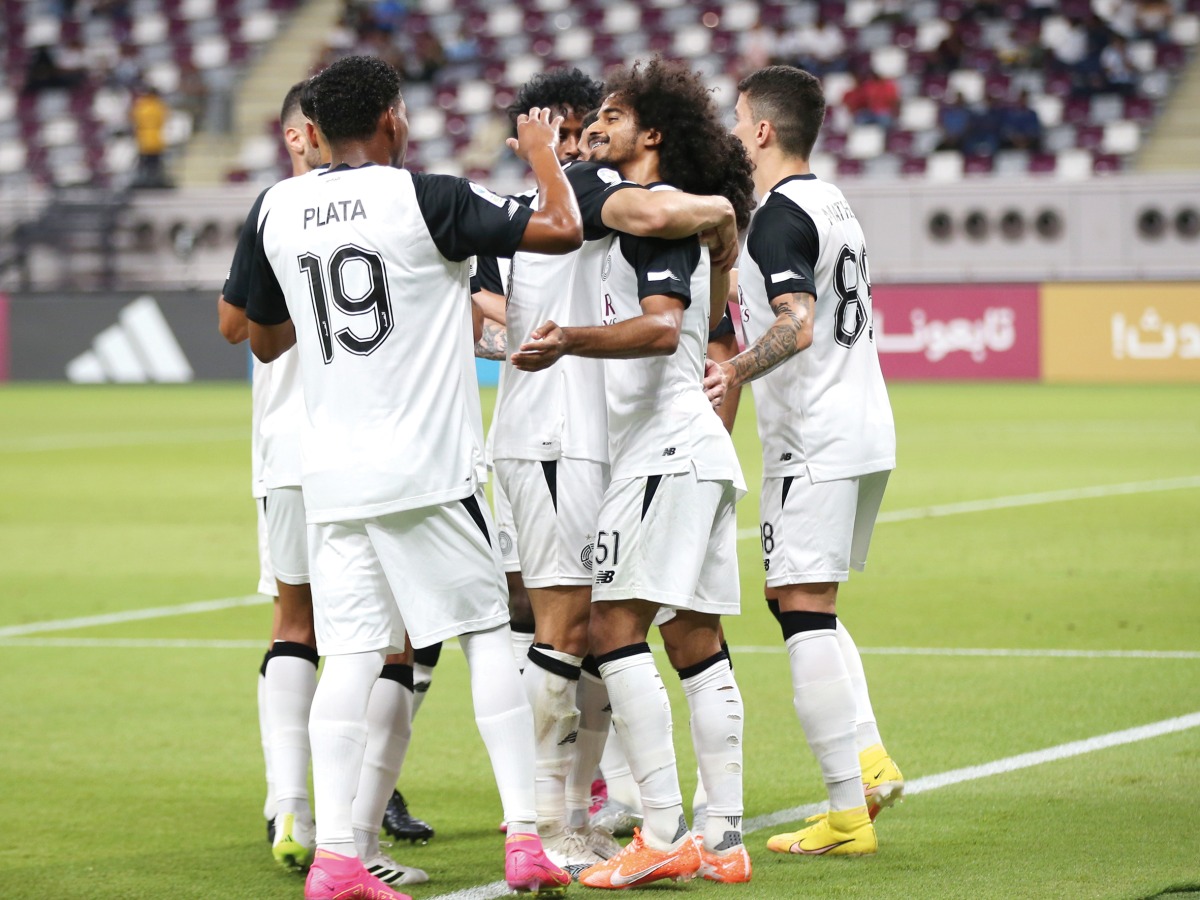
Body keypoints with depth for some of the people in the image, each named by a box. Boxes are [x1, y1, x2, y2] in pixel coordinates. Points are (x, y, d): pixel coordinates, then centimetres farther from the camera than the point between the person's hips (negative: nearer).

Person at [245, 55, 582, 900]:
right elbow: (562, 230, -8)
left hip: (331, 472, 4)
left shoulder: (280, 210, 7)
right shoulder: (426, 200, -8)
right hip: (427, 468, -4)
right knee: (486, 633, 6)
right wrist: (544, 156, 10)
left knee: (351, 655, 3)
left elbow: (265, 340, 20)